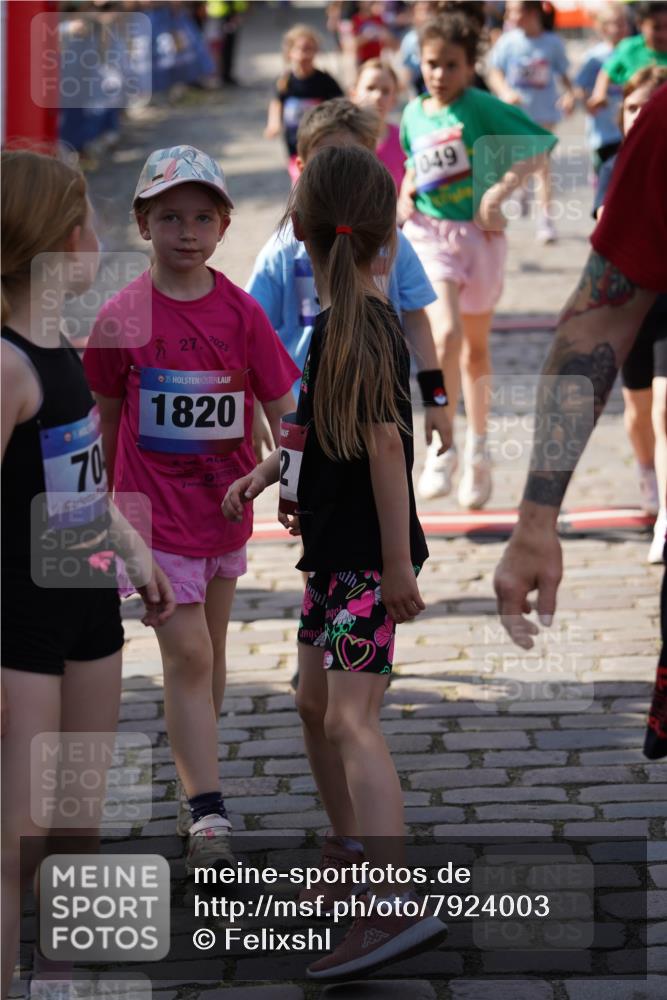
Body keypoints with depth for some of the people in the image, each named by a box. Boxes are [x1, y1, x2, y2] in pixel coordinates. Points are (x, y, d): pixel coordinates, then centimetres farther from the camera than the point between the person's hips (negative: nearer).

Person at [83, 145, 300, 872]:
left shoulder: (241, 313, -3)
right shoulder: (122, 318, -7)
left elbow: (283, 409, -1)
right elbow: (107, 416, 5)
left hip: (225, 506, 3)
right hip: (156, 510, -3)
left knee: (209, 652, 16)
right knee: (187, 651, -11)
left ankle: (194, 784, 34)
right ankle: (207, 813, -12)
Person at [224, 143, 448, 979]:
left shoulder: (364, 329, -18)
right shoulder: (329, 321, 10)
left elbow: (384, 442, -22)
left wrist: (398, 560, -23)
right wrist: (266, 471, 11)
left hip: (368, 554, -10)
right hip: (334, 545, 10)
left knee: (350, 719, -19)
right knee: (315, 704, 19)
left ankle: (395, 904, -27)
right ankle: (352, 862, 34)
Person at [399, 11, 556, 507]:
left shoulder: (481, 107, -10)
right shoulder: (414, 113, 4)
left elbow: (540, 142, -12)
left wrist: (503, 187, -20)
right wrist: (406, 191, 4)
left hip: (479, 233, -1)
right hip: (429, 233, 1)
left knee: (476, 346, 13)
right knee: (446, 334, -20)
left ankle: (477, 450, 30)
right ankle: (443, 450, -12)